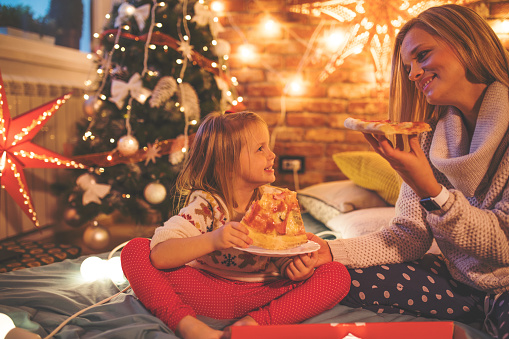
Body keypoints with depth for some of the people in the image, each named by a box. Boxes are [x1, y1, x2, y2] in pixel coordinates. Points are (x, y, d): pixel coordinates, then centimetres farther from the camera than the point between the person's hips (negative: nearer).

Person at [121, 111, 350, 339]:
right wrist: (211, 241, -40)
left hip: (261, 294, 3)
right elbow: (159, 255, -25)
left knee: (338, 275, -17)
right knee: (135, 249, -19)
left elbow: (282, 262, 2)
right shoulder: (205, 205, -12)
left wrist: (295, 267, -22)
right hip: (207, 290, -2)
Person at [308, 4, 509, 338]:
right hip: (460, 281, 6)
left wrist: (431, 191, -27)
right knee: (350, 278, -6)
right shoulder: (429, 139, 1)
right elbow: (409, 235, -2)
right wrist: (331, 251, -16)